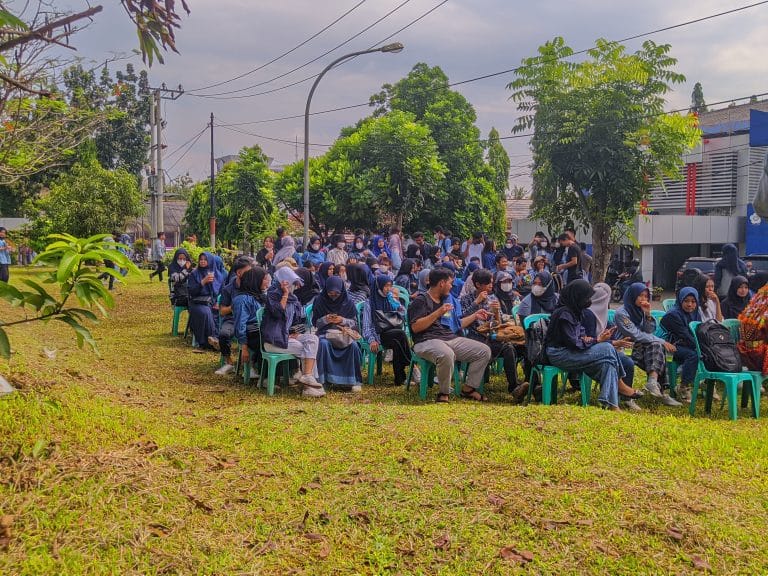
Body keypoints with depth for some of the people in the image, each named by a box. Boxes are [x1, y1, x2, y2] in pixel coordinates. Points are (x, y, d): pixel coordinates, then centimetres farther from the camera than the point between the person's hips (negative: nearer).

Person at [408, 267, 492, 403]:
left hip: (451, 339, 8)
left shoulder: (445, 299, 25)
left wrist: (475, 316, 28)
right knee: (447, 354, -41)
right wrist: (438, 313, -18)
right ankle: (444, 393, -19)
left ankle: (469, 388, 4)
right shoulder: (421, 300, -2)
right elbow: (415, 327, -14)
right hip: (427, 340, -8)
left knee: (484, 351, -3)